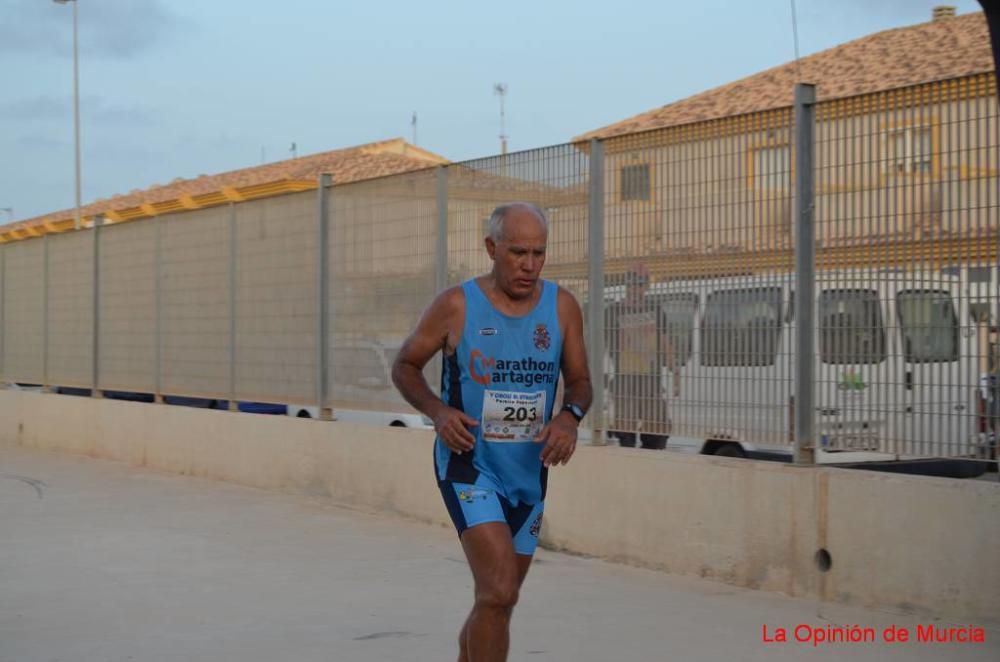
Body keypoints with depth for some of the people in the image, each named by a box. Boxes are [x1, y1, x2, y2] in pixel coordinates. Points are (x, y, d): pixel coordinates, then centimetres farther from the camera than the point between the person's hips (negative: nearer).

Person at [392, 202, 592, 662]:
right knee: (499, 593, -21)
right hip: (469, 466, -5)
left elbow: (579, 381, 8)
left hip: (529, 472, 5)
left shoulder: (562, 307, -1)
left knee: (496, 599, 17)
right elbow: (404, 367, 1)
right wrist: (438, 411, -18)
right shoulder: (456, 305, -10)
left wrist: (570, 416, -15)